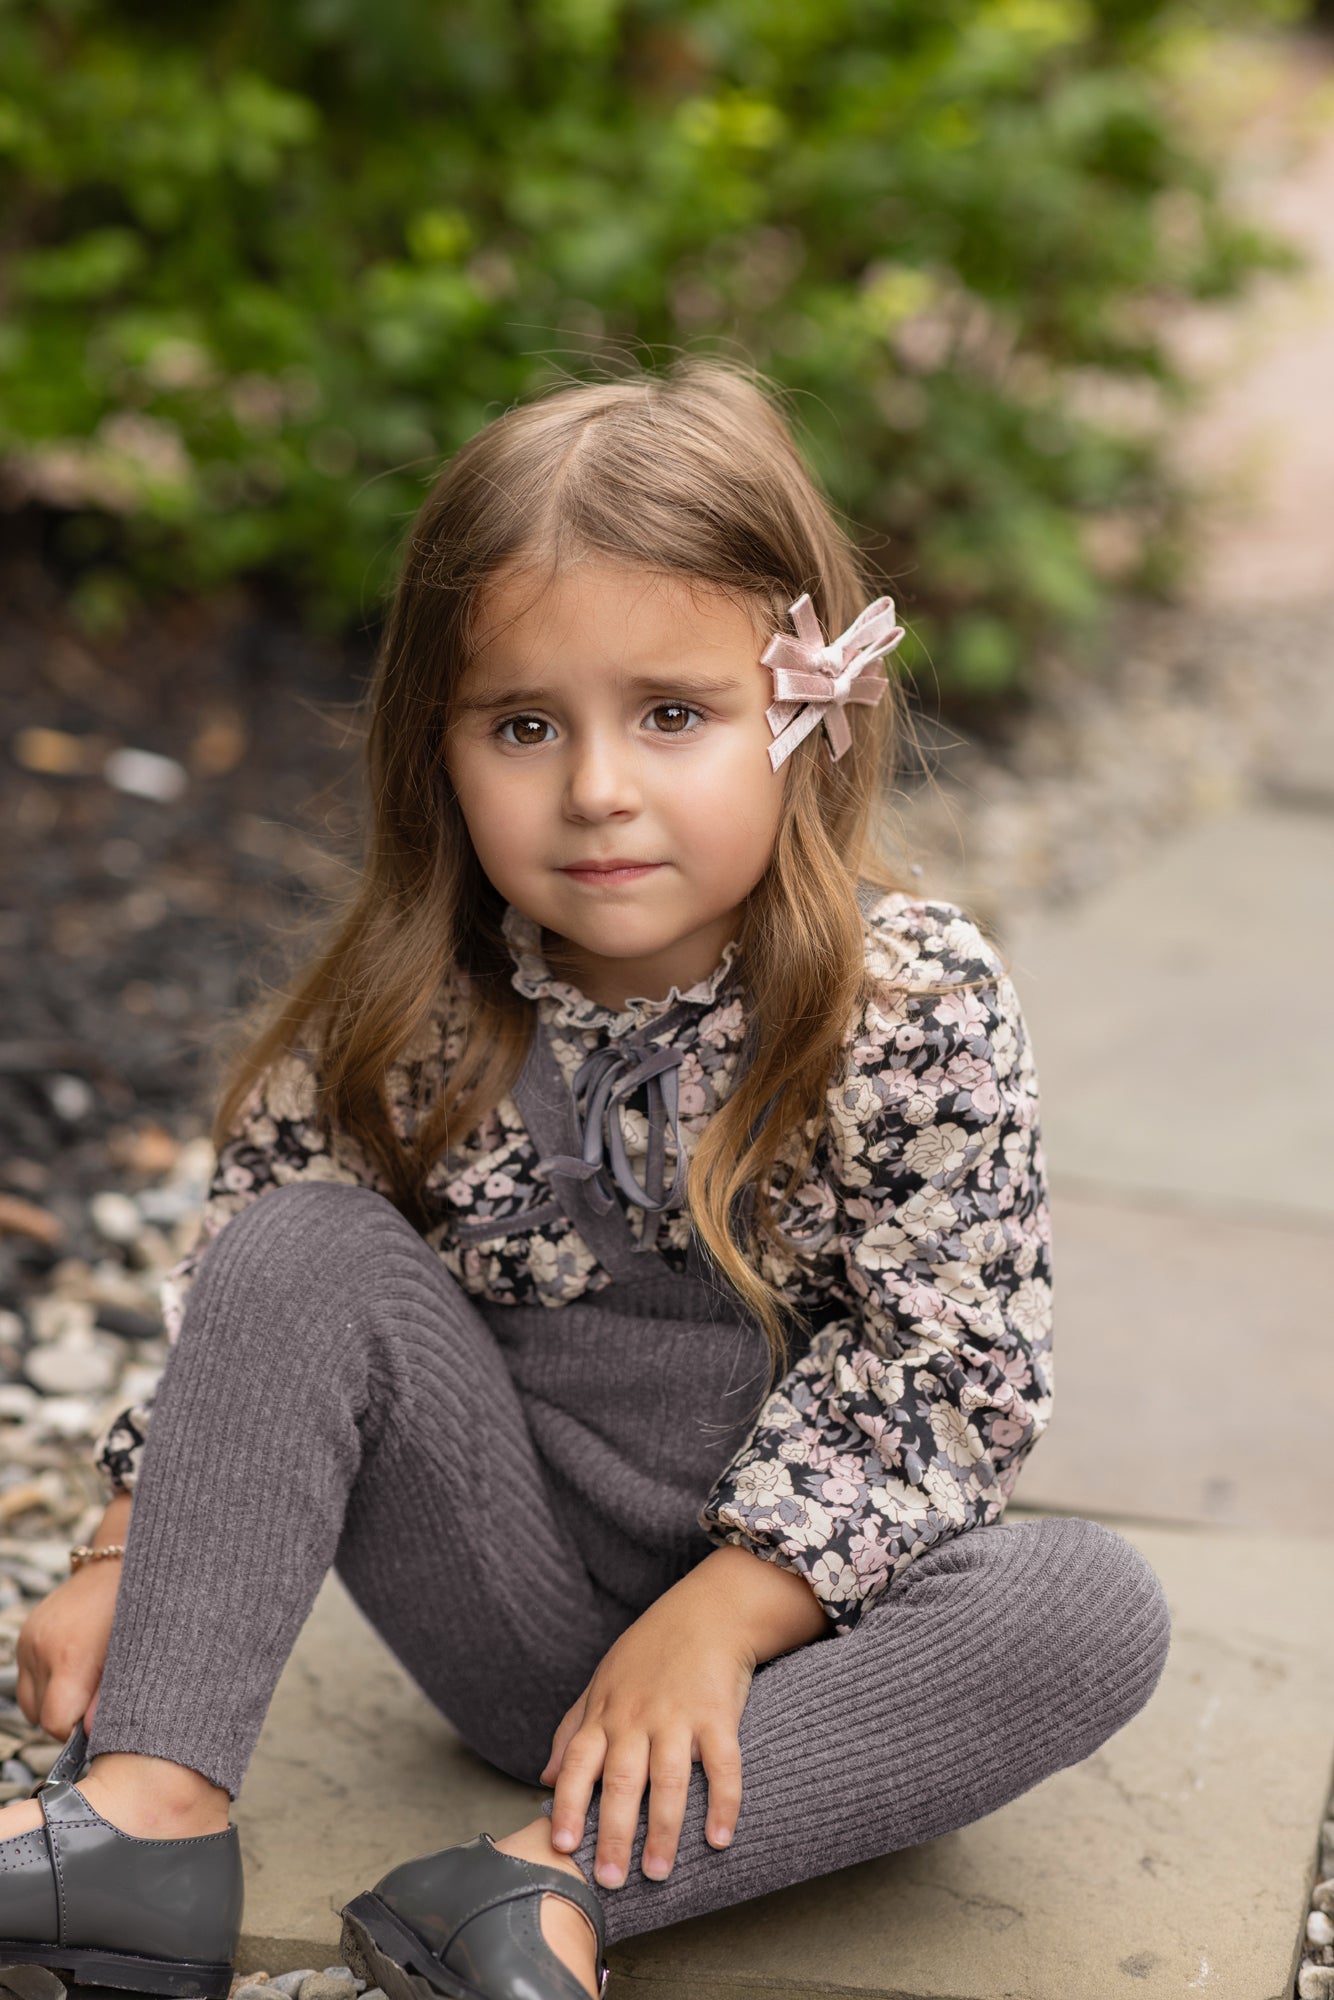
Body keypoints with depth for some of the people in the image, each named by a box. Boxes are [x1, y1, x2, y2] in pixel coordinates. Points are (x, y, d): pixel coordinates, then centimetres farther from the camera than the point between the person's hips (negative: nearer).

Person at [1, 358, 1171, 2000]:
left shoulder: (922, 1009, -15)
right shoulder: (402, 1014, -8)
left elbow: (939, 1370, -17)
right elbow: (234, 1296, 1)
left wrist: (715, 1622, -23)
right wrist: (132, 1556, -11)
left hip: (796, 1614, -1)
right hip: (512, 1601, 1)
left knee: (1092, 1612, -29)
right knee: (306, 1249, -19)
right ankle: (153, 1811, -25)